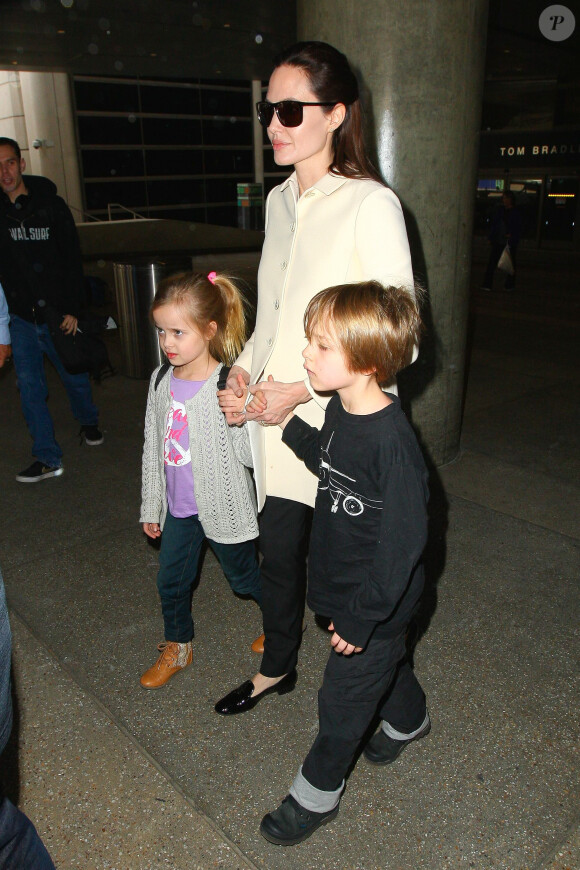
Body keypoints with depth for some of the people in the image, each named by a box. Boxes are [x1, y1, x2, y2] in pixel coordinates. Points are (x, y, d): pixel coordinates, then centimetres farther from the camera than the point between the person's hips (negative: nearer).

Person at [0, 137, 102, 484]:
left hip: (57, 313, -1)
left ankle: (89, 421, 44)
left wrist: (73, 308, -7)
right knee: (30, 384, 0)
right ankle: (48, 458, 9)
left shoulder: (51, 205, -3)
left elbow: (73, 260, -2)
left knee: (74, 375, 13)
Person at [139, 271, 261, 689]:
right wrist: (152, 506, 13)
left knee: (244, 576, 16)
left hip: (223, 506, -5)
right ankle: (177, 649, 43)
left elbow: (248, 455, -20)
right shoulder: (162, 380, -2)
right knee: (171, 581, 18)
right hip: (179, 509, 6)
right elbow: (154, 446, 8)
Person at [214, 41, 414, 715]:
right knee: (278, 553, 19)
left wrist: (304, 390, -20)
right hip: (275, 420, 6)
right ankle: (276, 669, 44)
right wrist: (243, 369, 0)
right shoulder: (279, 200, 9)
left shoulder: (370, 204, -15)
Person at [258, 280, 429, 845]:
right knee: (385, 660, 31)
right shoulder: (341, 409, -7)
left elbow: (404, 542, -27)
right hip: (345, 584, 8)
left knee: (342, 698, 11)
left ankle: (315, 794, 35)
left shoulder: (391, 442, -33)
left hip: (377, 600, -7)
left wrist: (362, 615, -20)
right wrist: (289, 426, 1)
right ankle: (409, 719, 60)